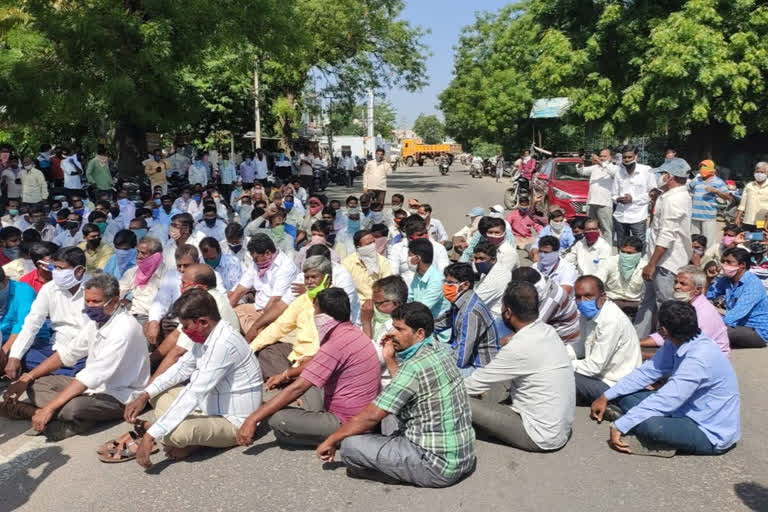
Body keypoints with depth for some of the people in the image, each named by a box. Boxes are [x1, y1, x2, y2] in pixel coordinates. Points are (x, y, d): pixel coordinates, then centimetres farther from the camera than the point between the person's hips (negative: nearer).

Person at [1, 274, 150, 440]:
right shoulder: (96, 319, 3)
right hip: (93, 386, 9)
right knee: (35, 384, 3)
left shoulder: (125, 328, -25)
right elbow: (67, 353, 11)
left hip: (119, 396, -9)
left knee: (73, 407, -36)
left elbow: (94, 375, -30)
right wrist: (26, 378, 3)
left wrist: (49, 408, -31)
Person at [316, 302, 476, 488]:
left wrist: (331, 440, -3)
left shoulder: (416, 366, -22)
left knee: (350, 445, -13)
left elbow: (371, 416, -16)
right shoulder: (436, 353, 5)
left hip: (439, 466, -9)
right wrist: (390, 359, 8)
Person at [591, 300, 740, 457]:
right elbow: (648, 371, 4)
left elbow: (665, 401, -30)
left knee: (648, 425, -36)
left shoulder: (699, 359, -30)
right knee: (625, 394, 1)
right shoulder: (676, 343, -4)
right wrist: (606, 397, 4)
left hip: (713, 434, -9)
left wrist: (619, 426, -25)